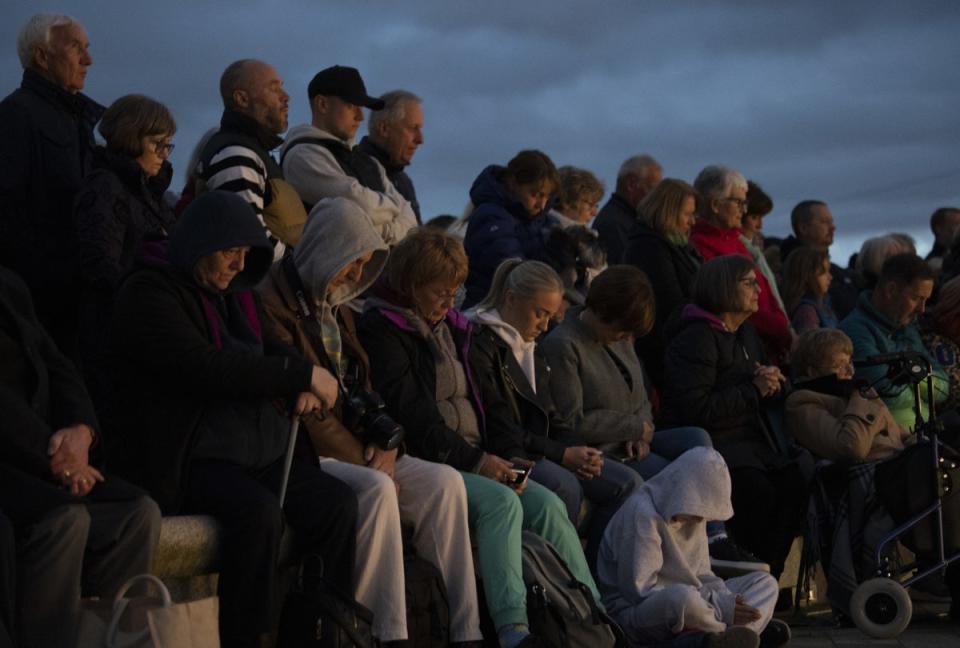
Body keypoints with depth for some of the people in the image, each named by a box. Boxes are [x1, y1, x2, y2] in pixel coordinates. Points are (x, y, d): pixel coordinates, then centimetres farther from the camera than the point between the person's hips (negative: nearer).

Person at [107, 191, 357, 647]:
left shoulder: (233, 296, 19)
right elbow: (205, 367, -19)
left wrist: (303, 387, 5)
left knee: (338, 502, -16)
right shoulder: (149, 293, -5)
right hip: (185, 459, -7)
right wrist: (303, 374, -16)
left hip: (261, 450, 7)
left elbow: (268, 358, 31)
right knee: (258, 511, -33)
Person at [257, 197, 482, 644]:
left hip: (355, 452, 8)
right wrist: (365, 461, -12)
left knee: (445, 482, -11)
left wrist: (381, 447, 1)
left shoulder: (336, 310, 20)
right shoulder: (273, 305, -11)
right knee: (376, 489, -33)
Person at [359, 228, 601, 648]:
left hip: (469, 460, 7)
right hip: (422, 465, -7)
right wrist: (474, 460, -17)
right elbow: (412, 416, -14)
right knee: (501, 503, -31)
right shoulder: (383, 331, -6)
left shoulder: (450, 328, 20)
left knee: (547, 504, -15)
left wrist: (491, 459, 4)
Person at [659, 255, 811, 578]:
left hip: (748, 439, 8)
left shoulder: (746, 333, 18)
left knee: (800, 476, -18)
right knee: (758, 488, -31)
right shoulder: (696, 338, -11)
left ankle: (769, 573, -9)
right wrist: (754, 390, -15)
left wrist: (771, 383, 5)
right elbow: (697, 410, -21)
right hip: (708, 442, -8)